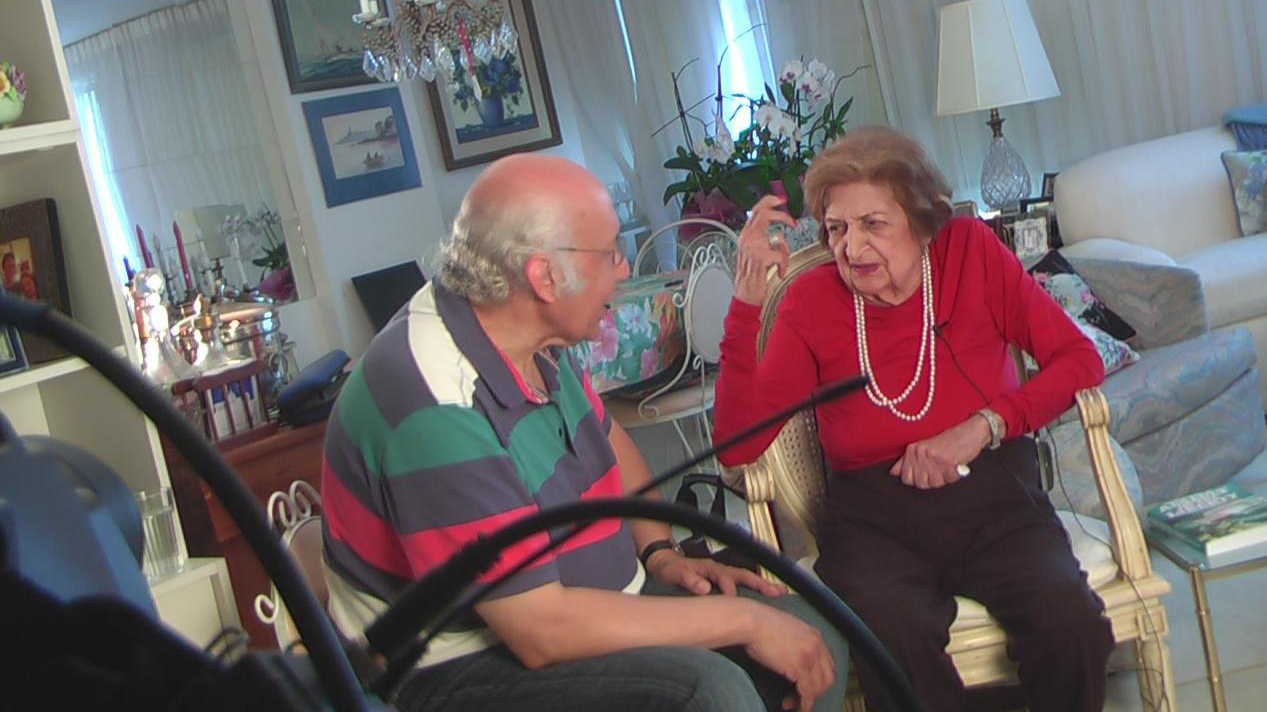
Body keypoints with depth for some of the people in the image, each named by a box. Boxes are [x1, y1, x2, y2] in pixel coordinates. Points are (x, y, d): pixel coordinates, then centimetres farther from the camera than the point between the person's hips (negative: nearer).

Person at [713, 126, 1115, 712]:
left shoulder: (971, 251, 4)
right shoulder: (812, 300, 0)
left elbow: (1080, 359, 2)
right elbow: (738, 447, -10)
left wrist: (984, 426, -13)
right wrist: (747, 299, -17)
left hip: (993, 494, 2)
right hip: (873, 517, -1)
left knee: (1068, 621, -29)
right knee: (893, 636, -34)